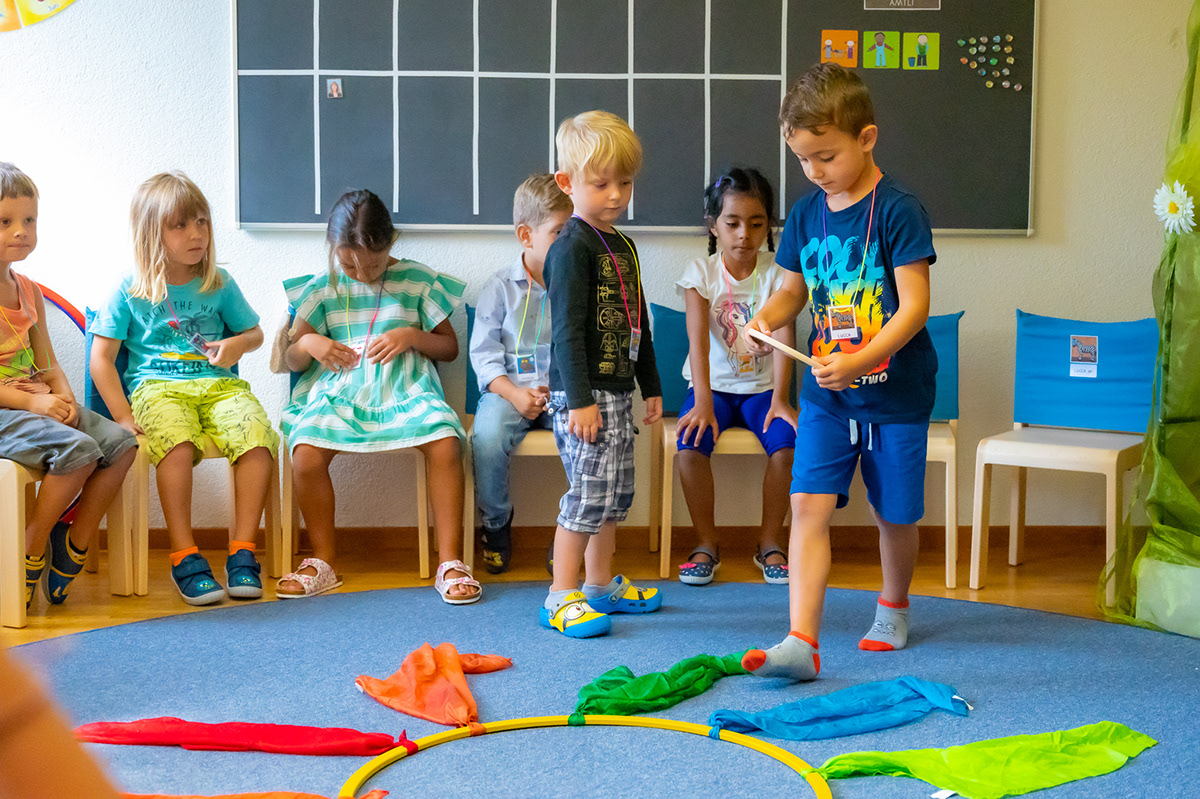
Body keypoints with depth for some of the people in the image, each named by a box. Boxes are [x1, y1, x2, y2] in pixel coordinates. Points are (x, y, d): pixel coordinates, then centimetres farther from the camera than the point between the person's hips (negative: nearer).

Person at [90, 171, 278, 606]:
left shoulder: (219, 284, 13)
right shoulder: (129, 291, 5)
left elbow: (255, 332, 27)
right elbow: (101, 358, 5)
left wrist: (237, 344, 2)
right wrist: (122, 416, -7)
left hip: (219, 385, 3)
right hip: (156, 387, -2)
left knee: (256, 434, -30)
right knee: (176, 443, -37)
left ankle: (243, 551, -22)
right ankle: (184, 556, -28)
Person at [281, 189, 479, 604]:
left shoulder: (417, 280, 8)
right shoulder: (324, 288, 11)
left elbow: (450, 347, 12)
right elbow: (292, 360, 14)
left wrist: (410, 336, -7)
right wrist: (308, 343, -9)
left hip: (405, 391, -1)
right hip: (339, 393, 1)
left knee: (445, 443, -31)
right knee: (306, 453, -29)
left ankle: (449, 562, -21)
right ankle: (323, 562, -8)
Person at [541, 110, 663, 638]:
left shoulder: (623, 247, 15)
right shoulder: (571, 249, -12)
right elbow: (567, 330, -17)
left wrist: (650, 387, 23)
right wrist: (580, 399, -21)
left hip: (617, 388, 9)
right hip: (582, 391, -9)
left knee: (614, 494, 14)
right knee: (590, 492, -8)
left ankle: (600, 584, 26)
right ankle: (561, 596, 0)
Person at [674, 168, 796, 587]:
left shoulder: (777, 272, -5)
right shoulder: (701, 273, -6)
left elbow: (783, 336, -16)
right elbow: (698, 340, -18)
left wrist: (779, 398, -29)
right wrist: (703, 401, -31)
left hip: (762, 386, 0)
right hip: (713, 384, 0)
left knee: (786, 444, -26)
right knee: (691, 443, -27)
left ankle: (769, 543, -5)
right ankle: (706, 544, -7)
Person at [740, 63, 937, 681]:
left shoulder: (897, 210, -13)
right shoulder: (805, 213, 4)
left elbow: (914, 306, -17)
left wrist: (857, 362, -28)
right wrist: (764, 320, -7)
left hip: (894, 392, -4)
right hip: (825, 394, 4)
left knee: (893, 514, 10)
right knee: (808, 505, -9)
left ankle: (893, 606, 38)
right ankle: (802, 642, -11)